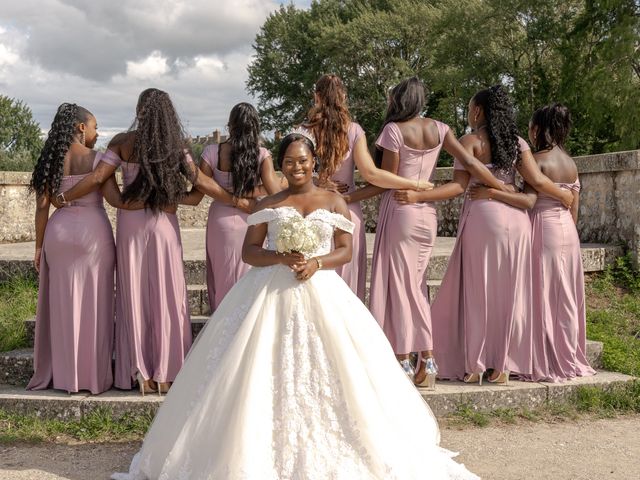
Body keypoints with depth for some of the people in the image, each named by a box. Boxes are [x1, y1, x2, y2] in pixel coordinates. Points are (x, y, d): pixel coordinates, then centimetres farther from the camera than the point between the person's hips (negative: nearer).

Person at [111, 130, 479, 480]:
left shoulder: (334, 202, 10)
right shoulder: (268, 205, 10)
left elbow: (346, 251, 5)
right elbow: (249, 251, 5)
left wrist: (316, 263, -14)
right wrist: (280, 257, -14)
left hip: (321, 293, 0)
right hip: (270, 294, 0)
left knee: (325, 372, -6)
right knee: (266, 372, -6)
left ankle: (324, 449, 6)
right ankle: (263, 450, 3)